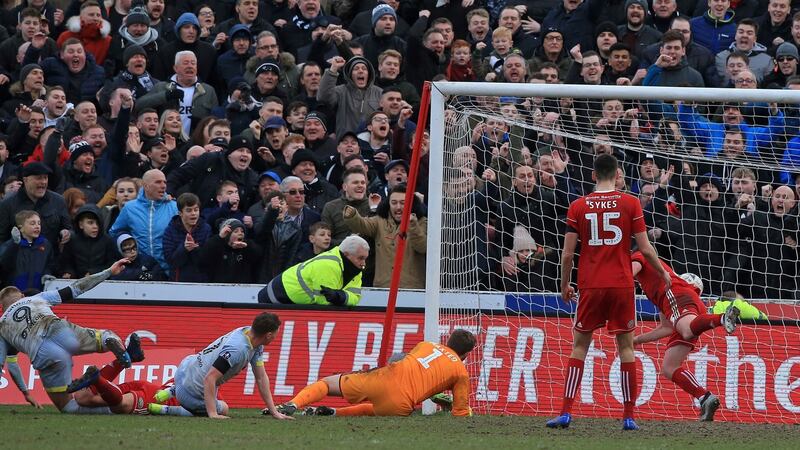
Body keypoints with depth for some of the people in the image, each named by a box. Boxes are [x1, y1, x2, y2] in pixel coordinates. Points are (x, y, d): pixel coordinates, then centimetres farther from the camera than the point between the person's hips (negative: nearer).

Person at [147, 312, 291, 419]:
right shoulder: (238, 349, -34)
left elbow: (261, 377, 0)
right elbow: (210, 378, -35)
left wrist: (273, 411, -2)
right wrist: (212, 414, -37)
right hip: (191, 391, -11)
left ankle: (173, 392, 28)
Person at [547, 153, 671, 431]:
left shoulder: (578, 207, 1)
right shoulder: (630, 203, -1)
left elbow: (567, 254, 0)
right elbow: (645, 249, -1)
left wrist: (565, 285, 14)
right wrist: (663, 273, 15)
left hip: (590, 286, 1)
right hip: (622, 284, -1)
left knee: (580, 345, 8)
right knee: (626, 346, 7)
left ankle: (566, 413, -1)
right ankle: (628, 416, 4)